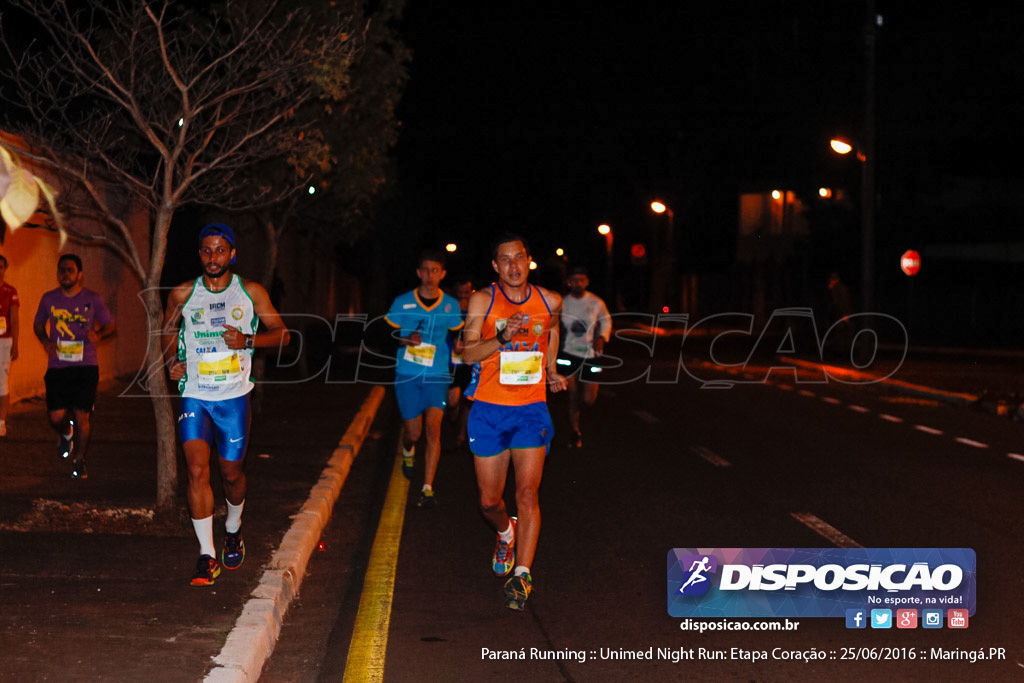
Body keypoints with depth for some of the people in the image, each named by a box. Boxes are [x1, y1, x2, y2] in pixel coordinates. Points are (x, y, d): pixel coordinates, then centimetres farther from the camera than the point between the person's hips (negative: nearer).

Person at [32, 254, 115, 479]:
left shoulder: (92, 299, 0)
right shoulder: (49, 299, 4)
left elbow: (110, 325, 10)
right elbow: (38, 324, 19)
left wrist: (98, 335, -12)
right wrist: (45, 341, -1)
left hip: (86, 367, -1)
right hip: (57, 366, 1)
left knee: (82, 416, -3)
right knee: (56, 416, -6)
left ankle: (79, 461, 17)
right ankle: (65, 433, 31)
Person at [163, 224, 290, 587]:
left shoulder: (251, 292, 1)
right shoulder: (182, 294, 3)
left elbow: (281, 333, 4)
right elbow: (169, 329, 21)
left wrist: (247, 340, -14)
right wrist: (172, 360, 3)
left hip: (234, 396, 0)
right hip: (194, 394, 0)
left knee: (232, 473, 9)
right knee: (197, 471, -13)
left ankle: (233, 530, 40)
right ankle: (207, 555, -7)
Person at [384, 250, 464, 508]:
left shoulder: (450, 305, 2)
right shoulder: (402, 303, 0)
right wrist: (406, 340, -15)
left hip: (437, 375, 0)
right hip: (407, 374, 0)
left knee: (433, 427, -15)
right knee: (413, 431, 4)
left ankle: (427, 489, -12)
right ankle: (408, 451, 43)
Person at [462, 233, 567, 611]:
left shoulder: (549, 301, 3)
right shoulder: (483, 300, -4)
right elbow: (468, 353, -10)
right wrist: (503, 339, -26)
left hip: (532, 409, 0)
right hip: (489, 409, 0)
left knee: (527, 492, -14)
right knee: (489, 500, 7)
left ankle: (521, 575, -10)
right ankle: (506, 533, 40)